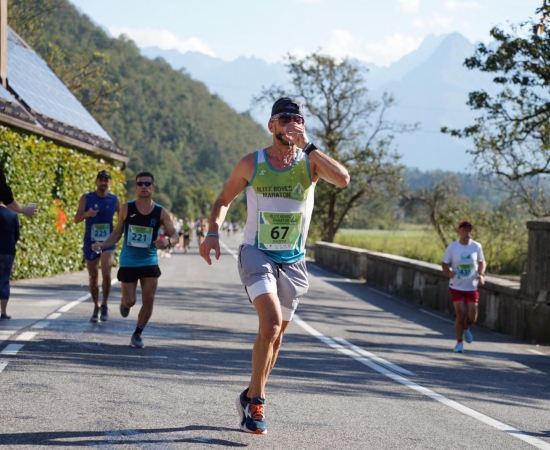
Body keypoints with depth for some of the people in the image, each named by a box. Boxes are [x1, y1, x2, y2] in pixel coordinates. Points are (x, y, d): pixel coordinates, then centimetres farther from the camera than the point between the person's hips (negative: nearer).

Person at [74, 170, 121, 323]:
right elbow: (76, 219, -10)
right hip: (90, 242, 1)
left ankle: (104, 306, -1)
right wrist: (86, 214, -30)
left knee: (106, 273, -17)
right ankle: (96, 307, 25)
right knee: (93, 276, 8)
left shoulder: (115, 200, 1)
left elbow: (121, 220, 11)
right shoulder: (86, 198, -2)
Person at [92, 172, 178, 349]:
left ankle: (138, 334, 12)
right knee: (130, 301, -2)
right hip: (128, 262, 0)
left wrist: (168, 241, -26)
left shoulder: (161, 212, -4)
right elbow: (117, 233, 5)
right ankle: (124, 302, 37)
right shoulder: (127, 208, -3)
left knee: (148, 300, -7)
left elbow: (174, 235, -2)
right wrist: (102, 245, -10)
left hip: (150, 262, 1)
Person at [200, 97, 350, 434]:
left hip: (292, 261, 3)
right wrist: (213, 233, -8)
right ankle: (257, 400, -8)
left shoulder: (310, 163, -3)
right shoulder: (252, 164, -3)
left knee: (276, 334, 12)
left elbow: (343, 180, -23)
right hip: (257, 254, -3)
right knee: (271, 324, -22)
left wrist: (308, 146, -24)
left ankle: (251, 398, 32)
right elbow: (224, 200, 9)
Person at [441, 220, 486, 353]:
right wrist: (448, 272, -20)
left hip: (472, 287, 2)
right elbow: (444, 264, 1)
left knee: (472, 317, 0)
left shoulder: (477, 246, -1)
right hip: (456, 287, -2)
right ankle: (459, 342, 10)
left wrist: (481, 275, -7)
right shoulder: (452, 247, -5)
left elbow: (482, 262, 11)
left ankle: (466, 328, 37)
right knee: (460, 315, -8)